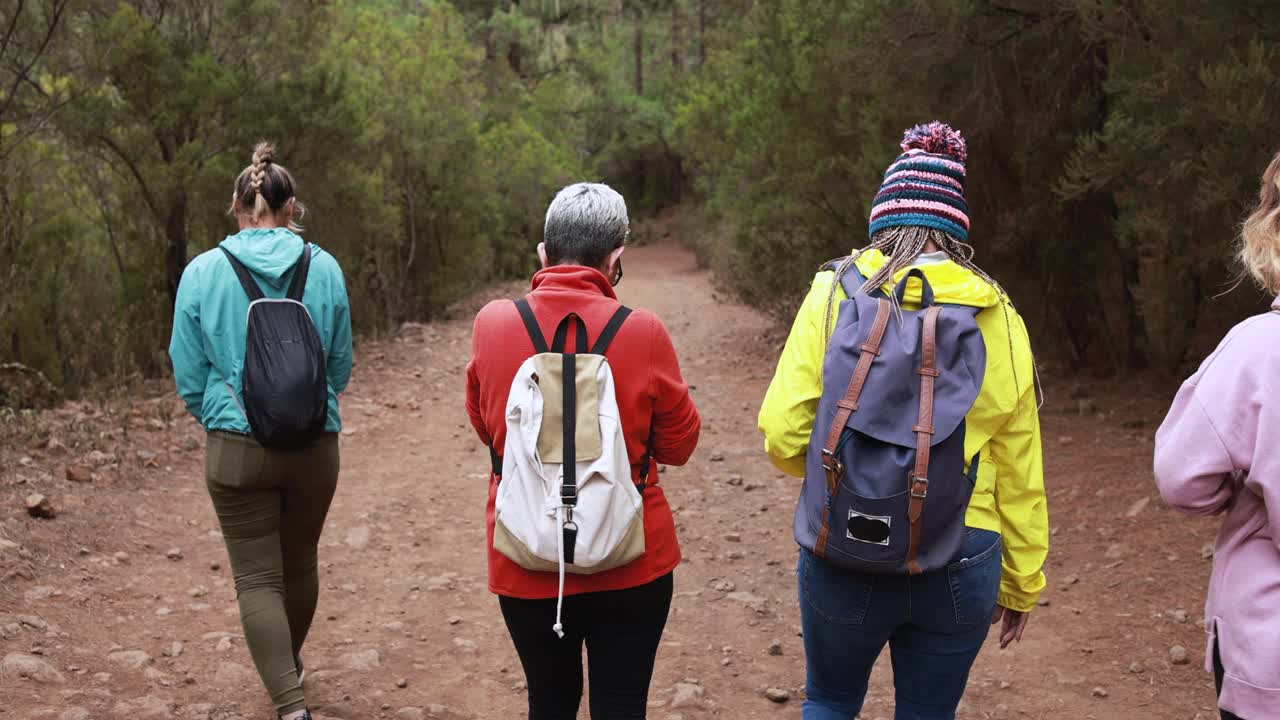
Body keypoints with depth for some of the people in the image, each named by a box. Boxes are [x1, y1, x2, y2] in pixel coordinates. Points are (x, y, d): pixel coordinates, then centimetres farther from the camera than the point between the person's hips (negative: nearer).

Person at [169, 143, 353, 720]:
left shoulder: (203, 272, -6)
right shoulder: (324, 269, -4)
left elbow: (188, 374, 1)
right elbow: (340, 366, 5)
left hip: (236, 449, -2)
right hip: (315, 446, 2)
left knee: (257, 577, 6)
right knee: (300, 563, 21)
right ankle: (289, 667, 43)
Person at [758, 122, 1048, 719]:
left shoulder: (834, 294, -7)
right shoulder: (997, 317, -3)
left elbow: (783, 434, -12)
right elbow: (1018, 469, 0)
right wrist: (1022, 581, 12)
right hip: (959, 564, 1)